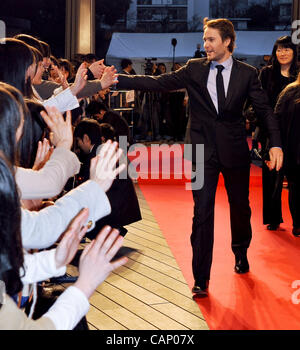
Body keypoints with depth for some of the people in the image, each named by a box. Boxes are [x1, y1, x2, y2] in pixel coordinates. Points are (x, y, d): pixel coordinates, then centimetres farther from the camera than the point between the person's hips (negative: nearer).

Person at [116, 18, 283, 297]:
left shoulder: (247, 73, -1)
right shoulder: (195, 69, 1)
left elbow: (265, 110, -2)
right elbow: (159, 83, -5)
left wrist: (275, 144, -16)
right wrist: (117, 80, -14)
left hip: (234, 150, 1)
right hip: (203, 150, 0)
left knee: (240, 206, 16)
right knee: (202, 212, -4)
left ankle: (240, 253, 45)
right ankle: (201, 279, 2)